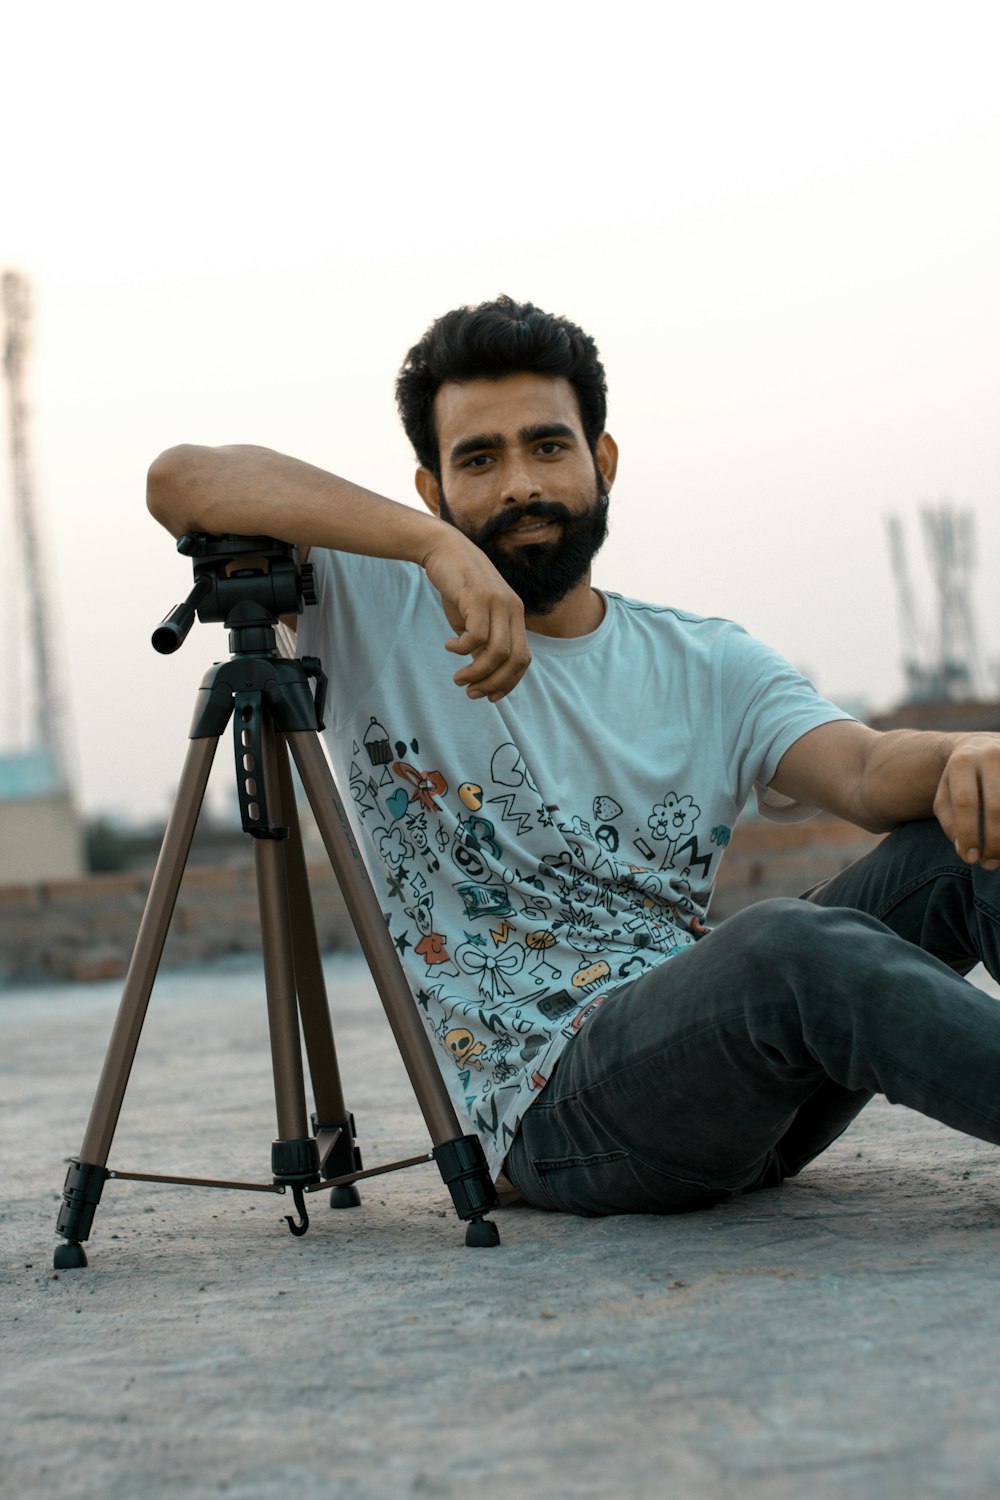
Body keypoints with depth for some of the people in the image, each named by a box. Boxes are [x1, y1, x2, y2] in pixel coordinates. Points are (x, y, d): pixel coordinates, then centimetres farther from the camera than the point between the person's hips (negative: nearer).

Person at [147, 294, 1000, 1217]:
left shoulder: (711, 666, 14)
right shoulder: (378, 619, 4)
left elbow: (867, 771, -4)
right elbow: (182, 480, -10)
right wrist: (432, 541, -23)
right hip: (558, 1106, -5)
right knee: (790, 948, -34)